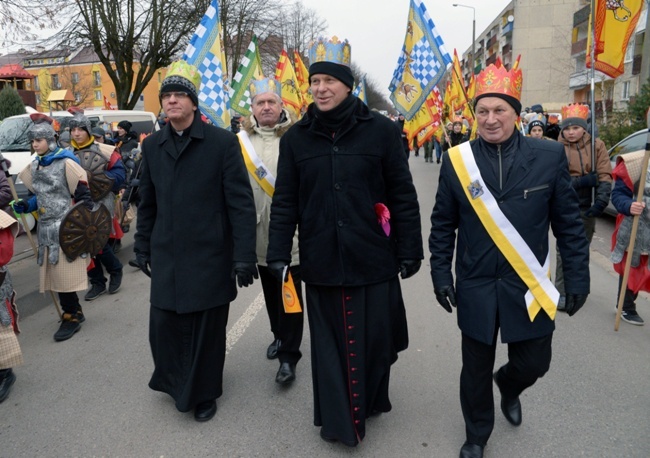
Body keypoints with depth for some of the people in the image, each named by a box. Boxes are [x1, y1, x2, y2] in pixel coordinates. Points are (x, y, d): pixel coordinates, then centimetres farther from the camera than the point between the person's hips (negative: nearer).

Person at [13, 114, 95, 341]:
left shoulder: (66, 162, -10)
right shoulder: (34, 166, 13)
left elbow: (84, 196, -10)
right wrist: (25, 206, 3)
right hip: (46, 228, 7)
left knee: (64, 274, -5)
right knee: (53, 274, 10)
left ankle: (71, 316, 9)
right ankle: (73, 312, 23)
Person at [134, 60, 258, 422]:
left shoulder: (222, 142, -7)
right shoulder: (152, 145, 8)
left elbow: (241, 202, -10)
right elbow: (147, 202, 15)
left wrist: (244, 255, -14)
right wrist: (143, 247, 15)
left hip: (210, 257, -4)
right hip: (166, 257, 4)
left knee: (207, 328, 7)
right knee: (164, 324, 7)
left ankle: (204, 392, 30)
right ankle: (176, 381, 35)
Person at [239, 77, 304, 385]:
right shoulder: (241, 140, 3)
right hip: (258, 233, 4)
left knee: (289, 293, 2)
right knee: (270, 291, 19)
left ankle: (288, 357, 12)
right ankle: (280, 336, 39)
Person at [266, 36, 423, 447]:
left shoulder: (381, 130, -3)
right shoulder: (296, 137, 4)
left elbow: (403, 196, 0)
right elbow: (285, 202, 6)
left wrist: (409, 251, 1)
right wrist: (279, 254, 1)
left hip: (373, 259, -1)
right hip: (320, 262, 2)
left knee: (374, 339, 12)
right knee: (329, 343, 12)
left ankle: (370, 402, 39)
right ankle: (337, 418, 30)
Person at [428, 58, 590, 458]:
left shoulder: (550, 156, -5)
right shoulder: (457, 159, -5)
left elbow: (569, 223, 0)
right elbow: (443, 225, 1)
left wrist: (578, 276, -2)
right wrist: (441, 275, -2)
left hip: (530, 288, 1)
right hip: (476, 288, 0)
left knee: (534, 363, 12)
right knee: (476, 371, 12)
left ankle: (508, 386, 50)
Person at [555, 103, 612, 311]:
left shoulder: (596, 145, 0)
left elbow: (605, 174, -6)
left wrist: (602, 200, -21)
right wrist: (584, 181, -23)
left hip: (588, 207, 3)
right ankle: (562, 292, 0)